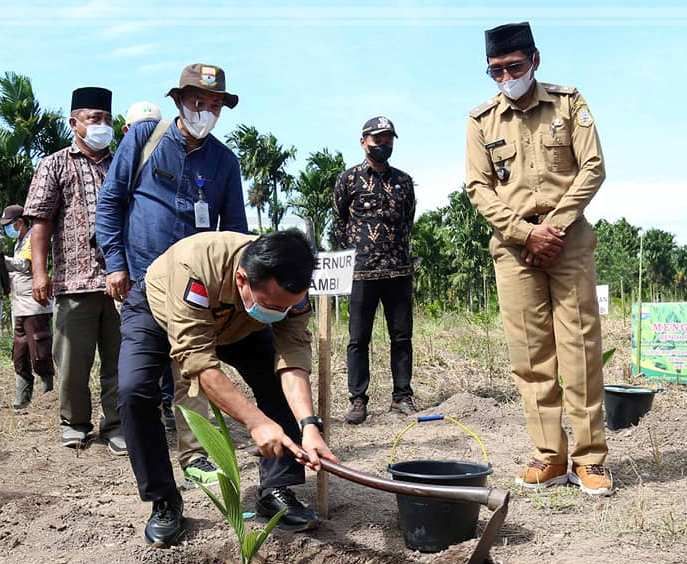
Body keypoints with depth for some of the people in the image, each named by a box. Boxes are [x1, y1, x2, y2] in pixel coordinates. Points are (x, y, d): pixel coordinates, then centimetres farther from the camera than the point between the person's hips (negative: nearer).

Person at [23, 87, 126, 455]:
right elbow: (41, 222, 2)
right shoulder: (55, 165, 10)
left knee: (119, 358, 3)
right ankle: (74, 422, 23)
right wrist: (39, 272, -9)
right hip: (74, 279, -2)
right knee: (73, 360, 5)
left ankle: (115, 425, 14)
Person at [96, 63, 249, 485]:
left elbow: (235, 226, 11)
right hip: (141, 278, -2)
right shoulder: (144, 137, 1)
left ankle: (194, 457, 13)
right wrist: (115, 263, -4)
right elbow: (110, 200, 1)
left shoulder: (225, 160, 8)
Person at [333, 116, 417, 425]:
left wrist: (399, 253, 12)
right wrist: (354, 252, 3)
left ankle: (402, 395, 16)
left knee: (402, 335, 6)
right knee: (358, 338, 1)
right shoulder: (348, 179, 4)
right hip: (362, 271, -3)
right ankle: (358, 400, 7)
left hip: (399, 270, 3)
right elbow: (339, 223, 8)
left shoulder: (403, 180, 12)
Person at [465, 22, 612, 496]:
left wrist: (555, 225, -11)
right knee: (530, 352, -1)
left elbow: (592, 168, -1)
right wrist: (526, 232, -9)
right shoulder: (482, 120, 8)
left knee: (579, 345, -4)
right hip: (512, 245, 1)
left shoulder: (569, 102, 5)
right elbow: (479, 187, 2)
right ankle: (550, 456, 5)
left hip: (569, 239, -1)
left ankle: (590, 456, 2)